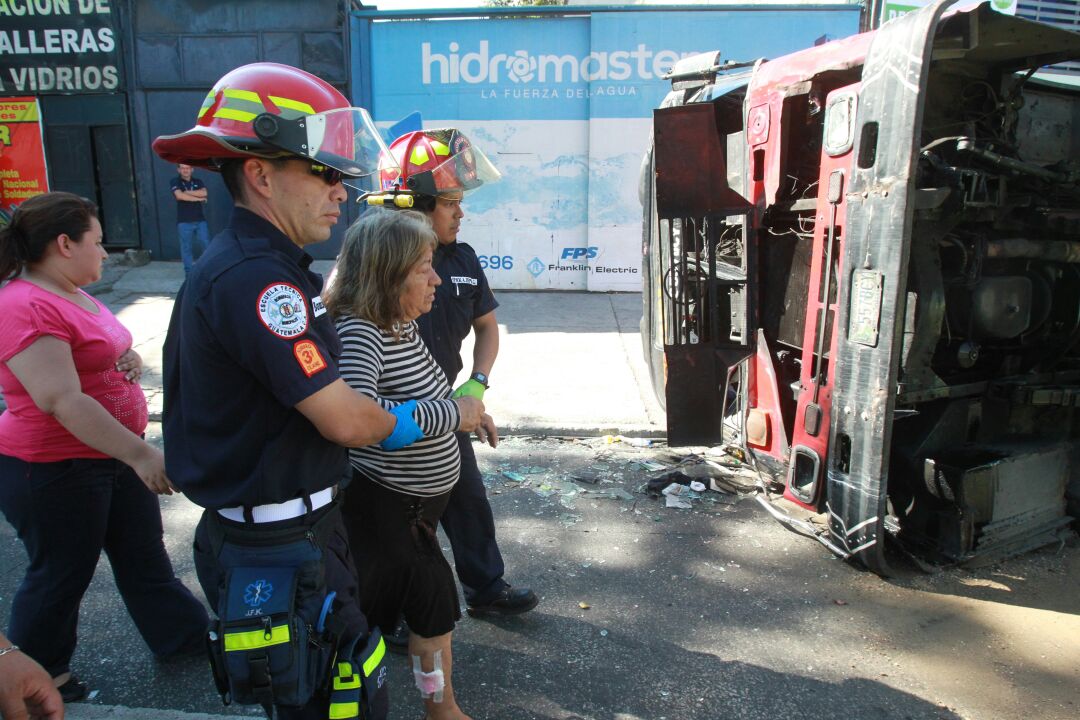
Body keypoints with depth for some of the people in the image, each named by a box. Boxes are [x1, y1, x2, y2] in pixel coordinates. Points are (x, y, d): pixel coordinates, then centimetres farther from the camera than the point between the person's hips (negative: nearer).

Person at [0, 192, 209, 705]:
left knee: (144, 554, 19)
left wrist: (131, 360, -3)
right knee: (61, 575, 10)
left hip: (116, 454, 9)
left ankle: (183, 634, 35)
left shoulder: (75, 296, 8)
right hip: (54, 469, -9)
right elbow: (63, 401, -31)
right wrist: (141, 455, -33)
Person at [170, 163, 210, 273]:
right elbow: (179, 196, -16)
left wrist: (186, 192, -11)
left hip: (200, 220, 3)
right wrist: (199, 198, -9)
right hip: (184, 222, -2)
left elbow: (204, 193, -9)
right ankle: (189, 272, 10)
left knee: (206, 245, 2)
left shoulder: (198, 182, 11)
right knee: (186, 248, 2)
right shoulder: (175, 182, 1)